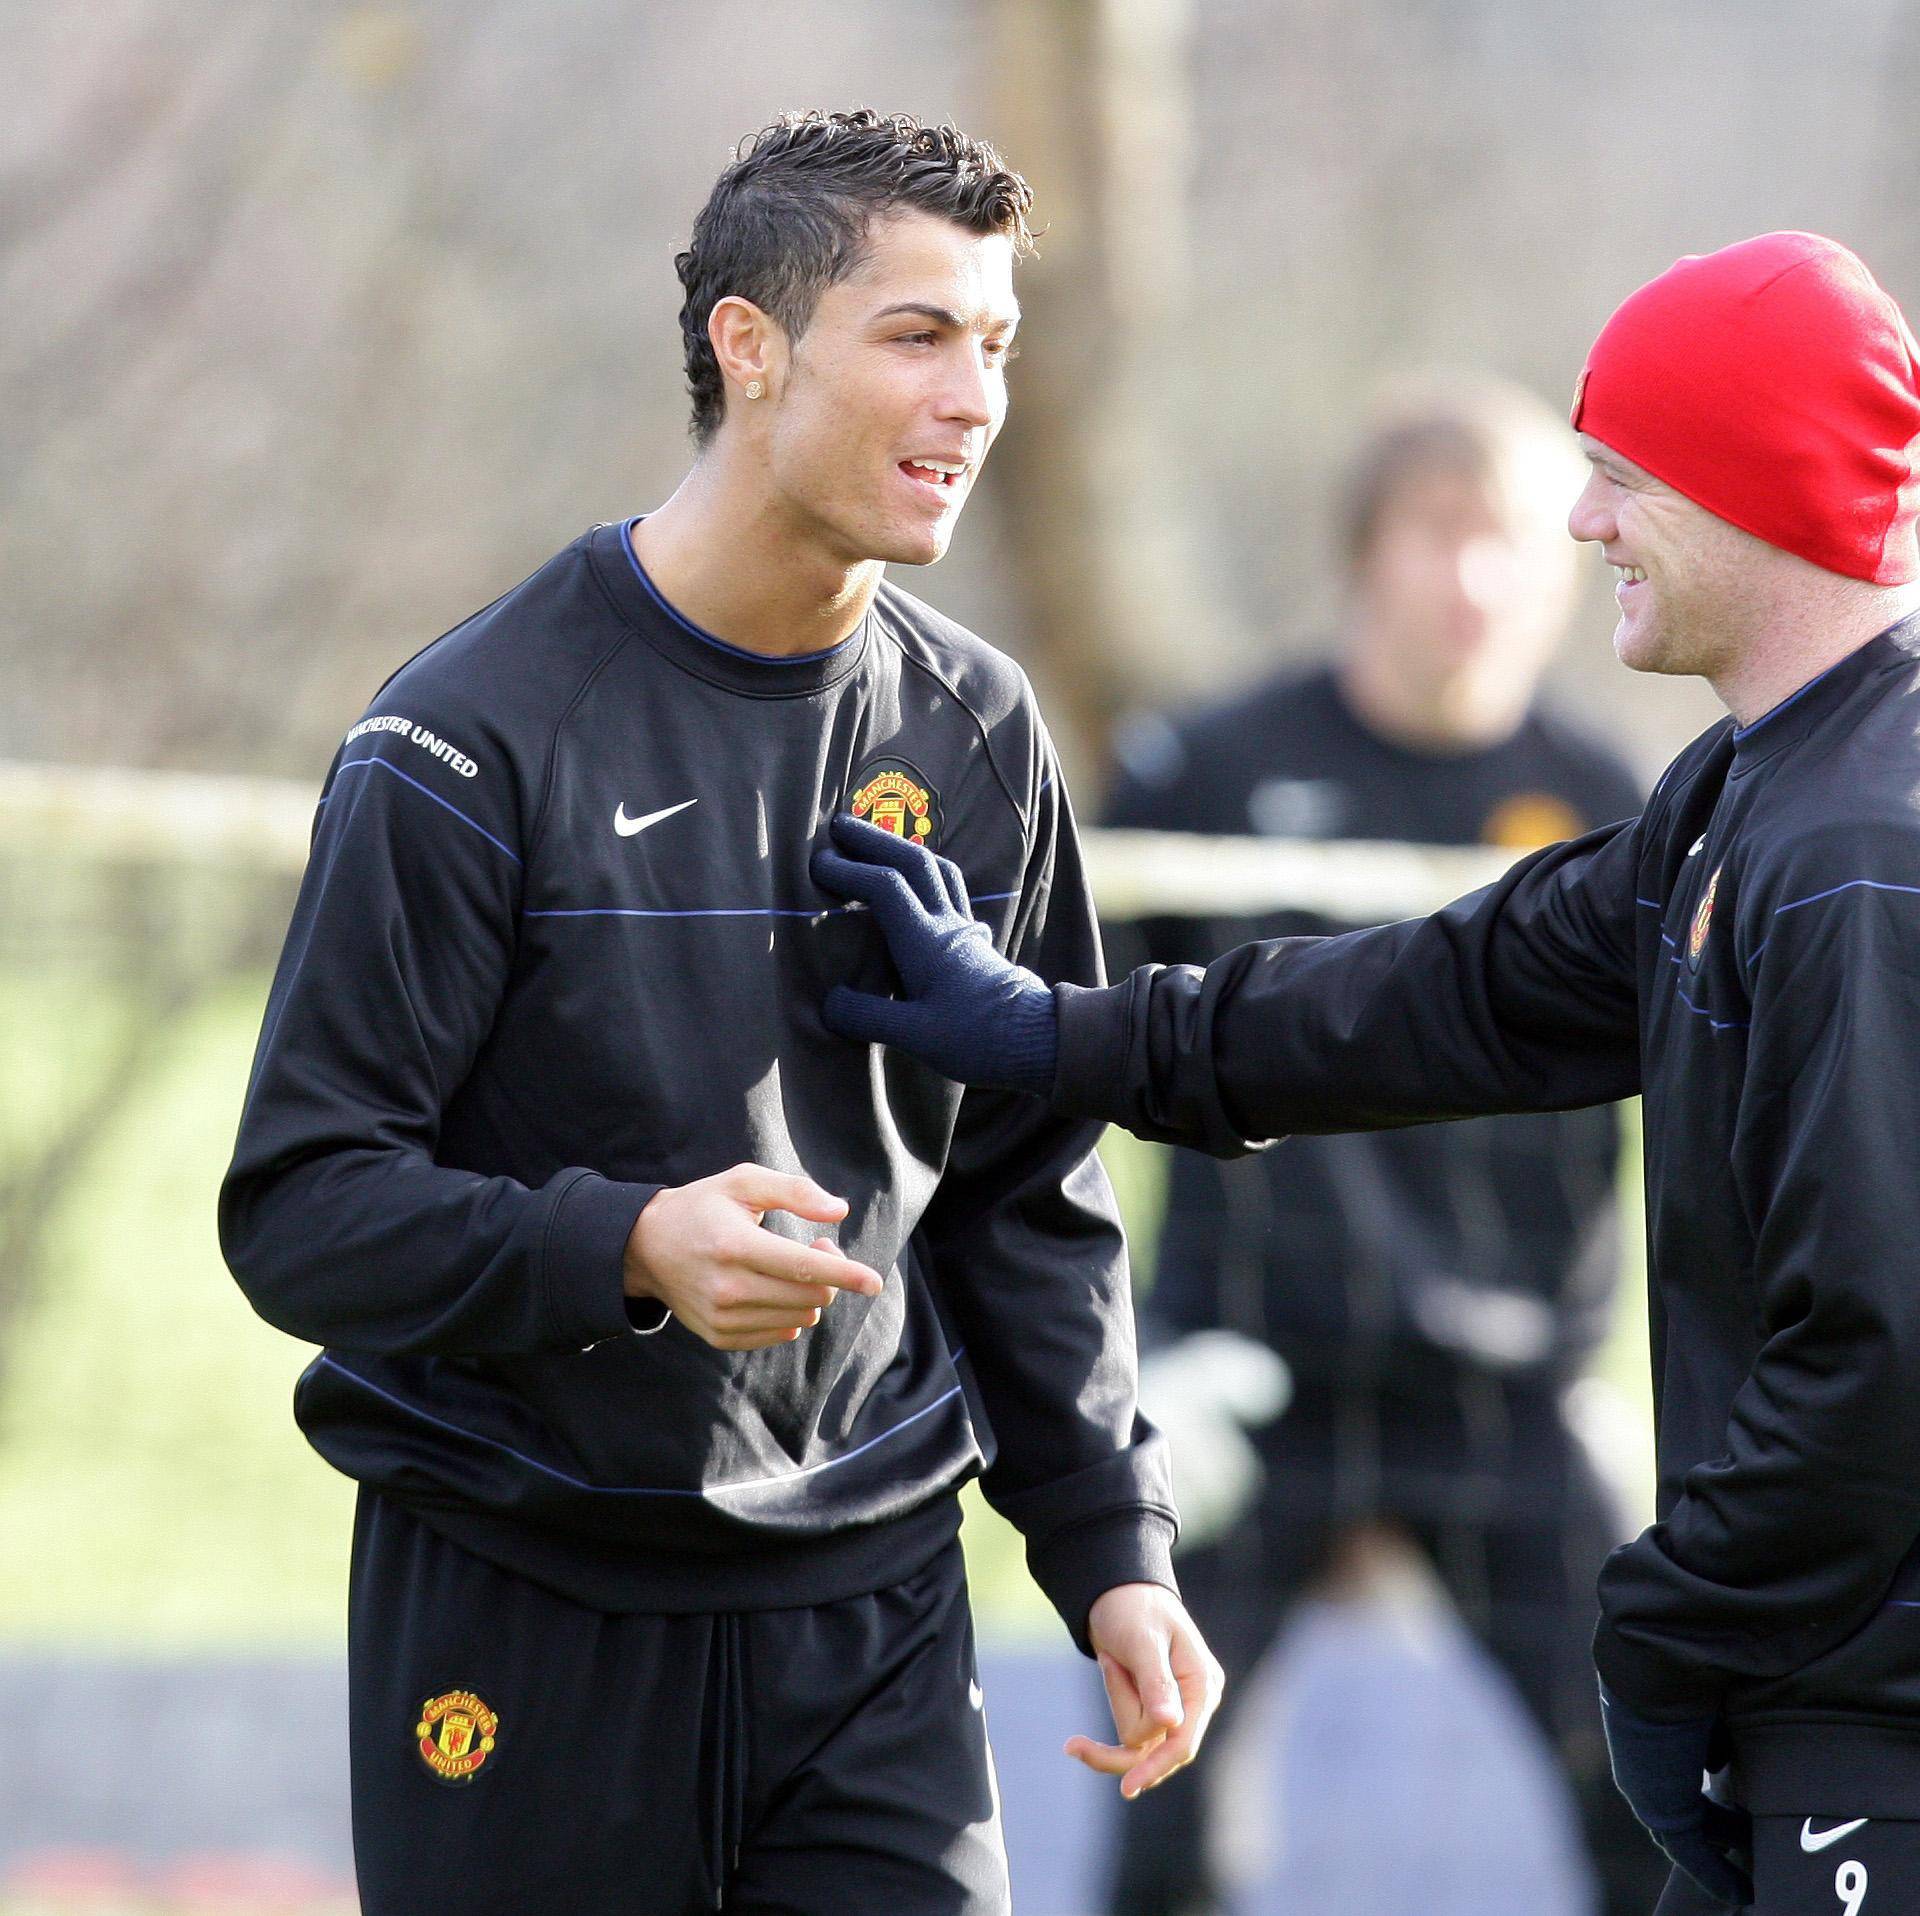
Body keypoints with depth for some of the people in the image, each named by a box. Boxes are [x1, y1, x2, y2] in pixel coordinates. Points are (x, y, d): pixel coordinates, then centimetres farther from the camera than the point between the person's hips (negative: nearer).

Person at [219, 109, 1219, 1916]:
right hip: (523, 1615, -4)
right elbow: (300, 1206, -13)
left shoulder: (978, 735, 8)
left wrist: (1111, 1550, 6)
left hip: (872, 1620, 4)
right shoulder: (475, 737, -9)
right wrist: (625, 1248, -28)